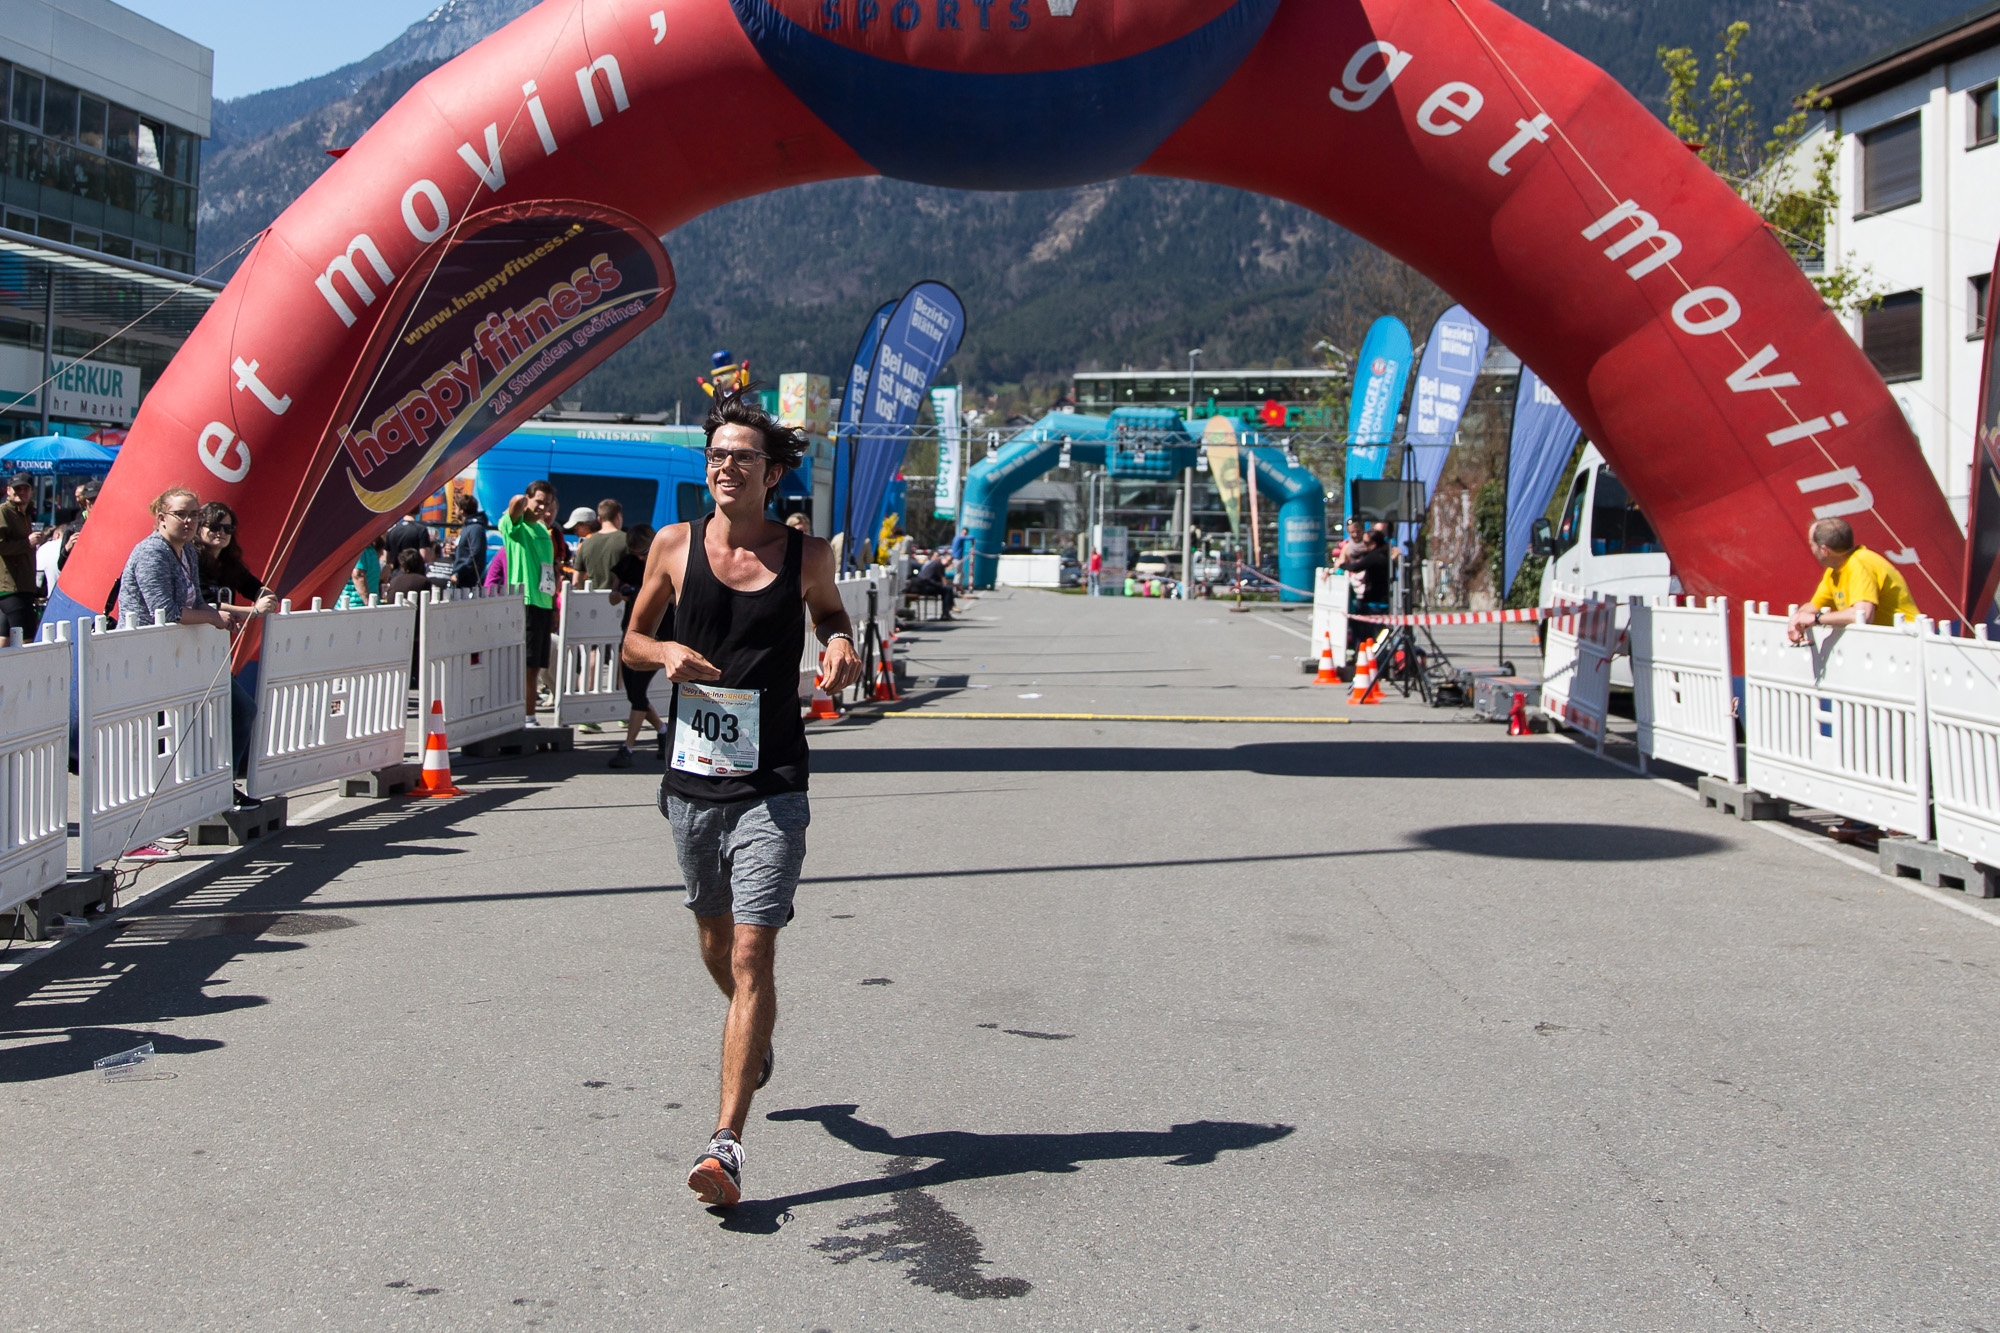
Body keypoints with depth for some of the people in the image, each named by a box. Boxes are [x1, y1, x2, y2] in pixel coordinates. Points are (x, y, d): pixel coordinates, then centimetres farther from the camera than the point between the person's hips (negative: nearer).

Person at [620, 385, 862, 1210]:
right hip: (690, 780, 3)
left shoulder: (806, 555, -1)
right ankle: (756, 1039, 52)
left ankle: (727, 1143, -14)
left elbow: (829, 614, 19)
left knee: (753, 955, -12)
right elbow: (631, 640, 13)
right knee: (715, 940, 20)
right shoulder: (674, 546, 2)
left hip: (770, 787, -3)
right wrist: (666, 653, -9)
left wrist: (839, 647, -4)